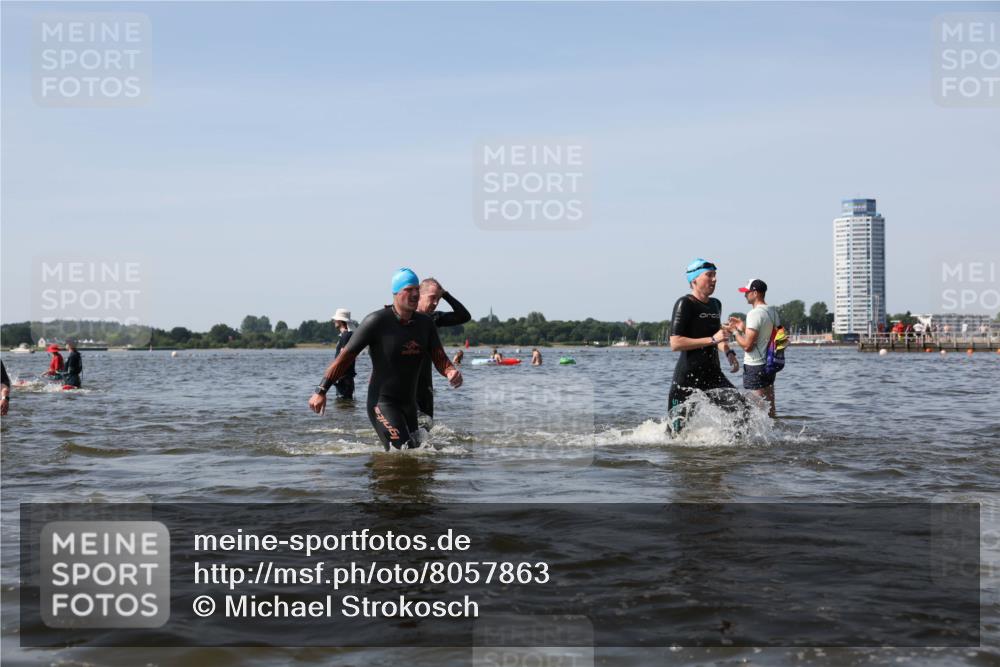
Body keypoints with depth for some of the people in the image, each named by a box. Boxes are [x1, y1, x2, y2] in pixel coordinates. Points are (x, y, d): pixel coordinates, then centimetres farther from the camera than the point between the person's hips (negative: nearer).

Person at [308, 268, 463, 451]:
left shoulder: (425, 323, 4)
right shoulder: (377, 321, -14)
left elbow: (439, 358, 3)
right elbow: (346, 355, -11)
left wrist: (451, 371, -22)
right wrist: (321, 391, -13)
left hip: (409, 404, 7)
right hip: (382, 403, -7)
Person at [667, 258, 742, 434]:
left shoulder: (715, 304, 15)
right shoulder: (685, 304, -10)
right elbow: (675, 344, -19)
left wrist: (728, 352, 11)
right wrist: (712, 339, -21)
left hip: (713, 374, 7)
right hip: (688, 378, -7)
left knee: (742, 409, -9)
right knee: (679, 427, -2)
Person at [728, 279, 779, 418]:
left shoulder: (755, 313, -17)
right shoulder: (773, 312, 10)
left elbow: (747, 345, -20)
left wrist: (735, 331, -5)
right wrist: (744, 328, 17)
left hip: (754, 367, -9)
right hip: (769, 365, 9)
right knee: (769, 409, 14)